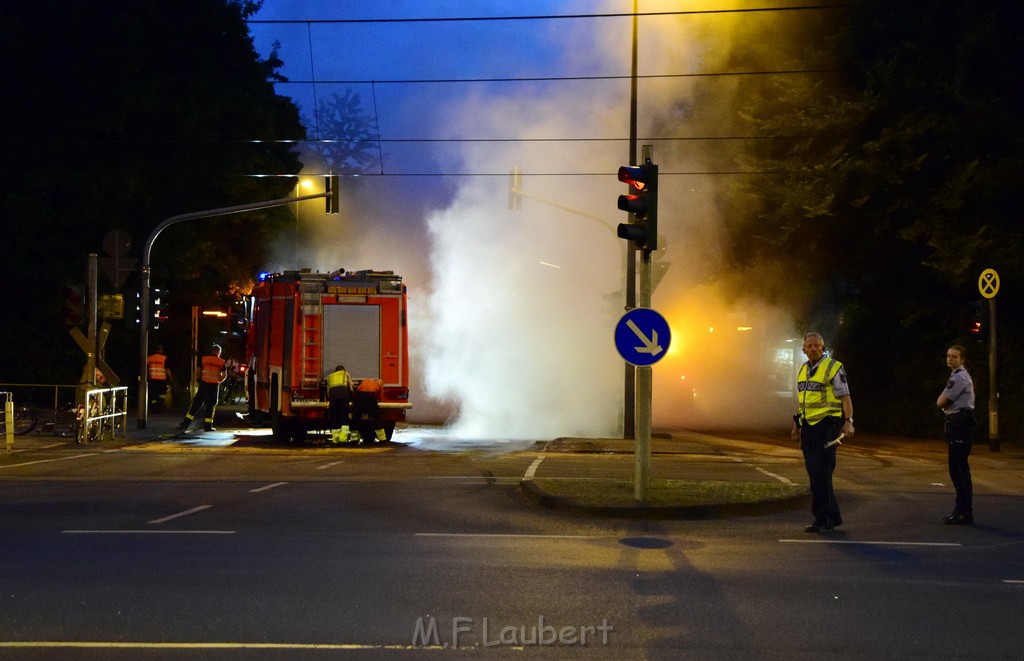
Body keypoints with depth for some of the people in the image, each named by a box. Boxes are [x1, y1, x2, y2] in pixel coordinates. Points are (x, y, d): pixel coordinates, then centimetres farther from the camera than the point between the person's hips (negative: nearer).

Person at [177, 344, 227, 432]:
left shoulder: (204, 359, 3)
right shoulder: (221, 362, 2)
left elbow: (198, 371, 0)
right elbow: (224, 375, -2)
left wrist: (199, 379, 13)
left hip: (204, 384, 1)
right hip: (215, 385, -1)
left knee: (196, 404, 5)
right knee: (211, 405, 8)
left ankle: (186, 423, 2)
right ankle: (208, 425, 5)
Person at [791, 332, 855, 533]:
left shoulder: (833, 368, -7)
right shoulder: (803, 369, 16)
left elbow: (845, 397, -10)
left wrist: (848, 422, -21)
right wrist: (796, 425, 21)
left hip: (826, 426, -8)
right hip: (808, 426, 8)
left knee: (821, 474, -11)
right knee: (814, 475, 9)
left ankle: (823, 520, -7)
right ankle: (833, 516, 17)